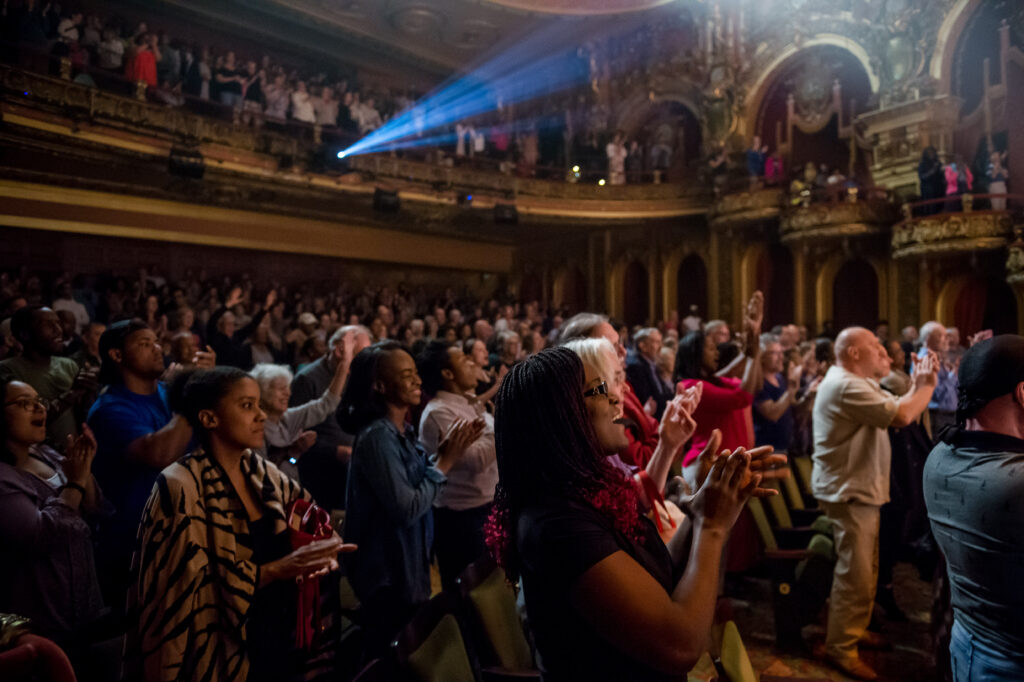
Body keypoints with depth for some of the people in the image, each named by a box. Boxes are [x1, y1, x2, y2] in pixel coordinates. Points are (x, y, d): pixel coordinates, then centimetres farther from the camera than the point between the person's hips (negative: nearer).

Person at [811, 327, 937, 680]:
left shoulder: (856, 383, 15)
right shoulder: (846, 386, -22)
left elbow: (896, 406, 15)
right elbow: (902, 416, -25)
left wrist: (918, 384, 5)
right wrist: (927, 385, -10)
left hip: (861, 489, 11)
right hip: (848, 492, -11)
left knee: (866, 569, 21)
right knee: (855, 574, -4)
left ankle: (855, 627, 36)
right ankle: (840, 648, 7)